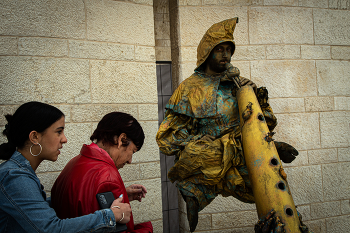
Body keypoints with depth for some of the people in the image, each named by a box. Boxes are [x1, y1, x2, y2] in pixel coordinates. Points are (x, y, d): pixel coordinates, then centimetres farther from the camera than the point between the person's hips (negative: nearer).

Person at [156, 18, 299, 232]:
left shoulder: (237, 84, 18)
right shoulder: (189, 87, 11)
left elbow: (268, 124, 17)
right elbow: (167, 136, 7)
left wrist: (259, 99, -1)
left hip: (240, 154, 3)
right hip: (206, 155, -3)